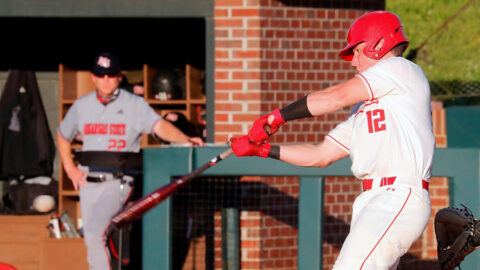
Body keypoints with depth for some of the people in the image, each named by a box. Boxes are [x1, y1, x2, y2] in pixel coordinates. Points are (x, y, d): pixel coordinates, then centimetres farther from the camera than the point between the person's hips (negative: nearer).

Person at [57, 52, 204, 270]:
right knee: (91, 242, 7)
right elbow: (63, 136, 25)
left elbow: (159, 125, -18)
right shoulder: (82, 106, 10)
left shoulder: (134, 104, -3)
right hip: (88, 184, 5)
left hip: (117, 183, -5)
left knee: (94, 233, -21)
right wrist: (70, 169, 13)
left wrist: (185, 139, -36)